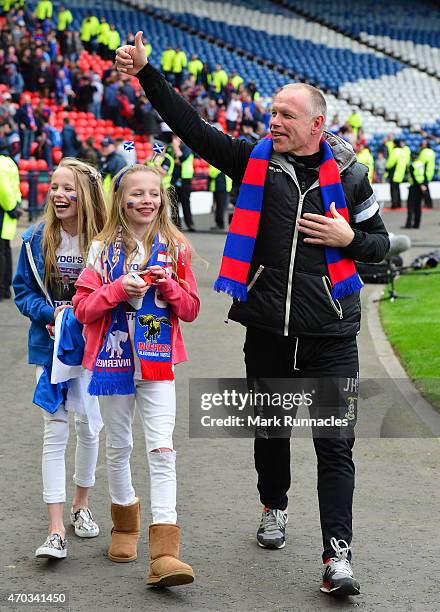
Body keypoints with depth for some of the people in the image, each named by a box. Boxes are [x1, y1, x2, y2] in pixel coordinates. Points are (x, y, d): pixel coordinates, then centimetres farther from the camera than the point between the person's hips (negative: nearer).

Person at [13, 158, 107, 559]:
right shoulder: (36, 241, -3)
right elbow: (23, 291, 3)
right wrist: (51, 313, -14)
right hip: (51, 347, 0)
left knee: (88, 426, 12)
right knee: (55, 430, -4)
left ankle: (81, 504, 35)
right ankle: (56, 530, -4)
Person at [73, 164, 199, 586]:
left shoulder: (174, 248, 5)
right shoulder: (104, 249, 1)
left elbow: (191, 309, 7)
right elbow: (83, 307, -3)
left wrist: (169, 285, -12)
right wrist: (119, 289, -18)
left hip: (157, 361, 0)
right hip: (113, 357, 1)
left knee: (162, 449, -11)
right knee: (118, 446, 12)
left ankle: (164, 554, -15)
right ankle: (125, 523, 36)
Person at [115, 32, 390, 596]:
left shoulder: (346, 174, 2)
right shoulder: (256, 161, 3)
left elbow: (380, 243, 11)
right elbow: (192, 129, -2)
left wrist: (347, 238, -10)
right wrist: (146, 73, -9)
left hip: (330, 336, -2)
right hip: (267, 331, 2)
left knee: (334, 443, -4)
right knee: (270, 428, 16)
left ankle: (337, 554, -2)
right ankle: (274, 506, 42)